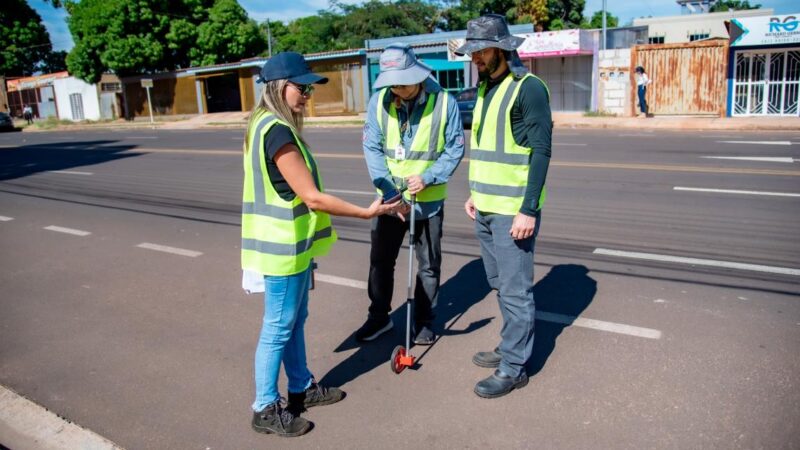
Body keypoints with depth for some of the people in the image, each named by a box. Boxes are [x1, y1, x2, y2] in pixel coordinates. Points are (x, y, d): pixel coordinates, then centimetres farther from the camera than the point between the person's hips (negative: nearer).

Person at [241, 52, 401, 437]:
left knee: (296, 321, 20)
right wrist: (366, 213, -15)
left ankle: (302, 388, 35)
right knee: (278, 328, 3)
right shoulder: (277, 131, -22)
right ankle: (265, 409, 18)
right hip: (282, 247, -10)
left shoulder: (269, 126, 10)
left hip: (290, 243, 10)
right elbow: (312, 197, -22)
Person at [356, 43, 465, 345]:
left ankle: (424, 320, 29)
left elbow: (455, 148, -7)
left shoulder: (444, 102, -13)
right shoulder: (379, 101, -8)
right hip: (389, 197, 2)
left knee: (429, 264, 11)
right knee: (380, 260, 13)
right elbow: (372, 148, -8)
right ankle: (379, 316, 32)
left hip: (429, 199, -2)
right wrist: (389, 191, -19)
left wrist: (427, 177, -20)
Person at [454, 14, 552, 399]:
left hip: (514, 210, -8)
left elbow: (540, 151, -16)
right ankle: (511, 347, 32)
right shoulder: (485, 87, 13)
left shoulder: (528, 88, -13)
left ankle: (513, 368, 11)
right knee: (500, 284, 17)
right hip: (485, 207, 9)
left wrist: (529, 209, -20)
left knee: (515, 289, 0)